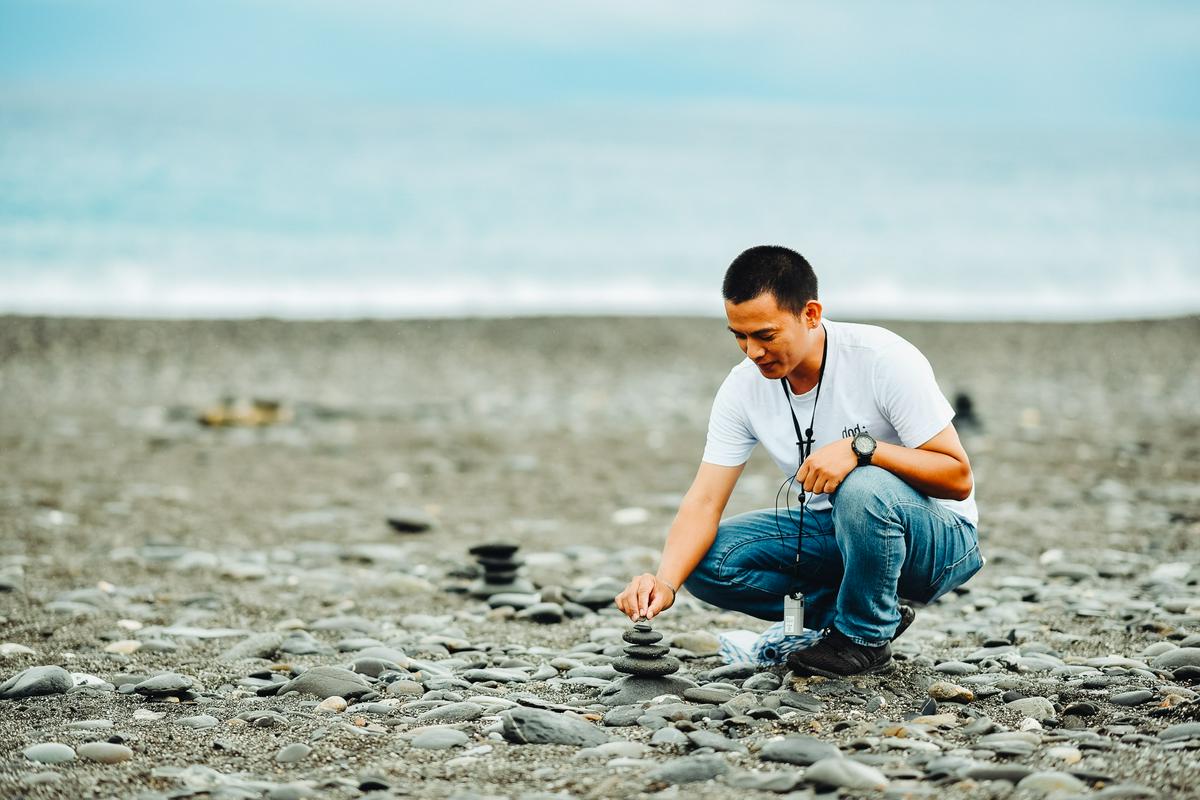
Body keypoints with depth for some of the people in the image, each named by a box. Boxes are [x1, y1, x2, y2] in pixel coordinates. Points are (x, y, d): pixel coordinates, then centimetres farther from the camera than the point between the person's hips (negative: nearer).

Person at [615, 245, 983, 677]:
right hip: (836, 531, 5)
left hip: (938, 542, -5)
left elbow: (958, 478, -23)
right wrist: (665, 581, -32)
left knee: (864, 488, -38)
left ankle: (865, 638, -12)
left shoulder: (885, 360, -23)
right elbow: (704, 501, -13)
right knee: (708, 559, -15)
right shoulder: (744, 387, -9)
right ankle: (853, 614, 0)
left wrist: (861, 447, -37)